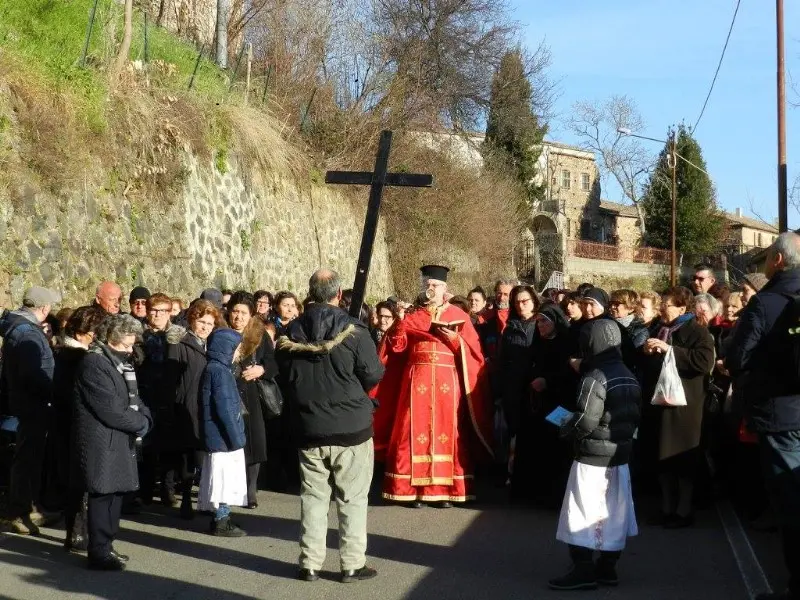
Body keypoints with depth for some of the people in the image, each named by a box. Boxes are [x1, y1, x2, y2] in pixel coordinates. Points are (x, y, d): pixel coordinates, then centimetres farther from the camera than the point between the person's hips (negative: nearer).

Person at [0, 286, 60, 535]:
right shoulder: (27, 333, -20)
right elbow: (35, 374, -27)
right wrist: (54, 394, -16)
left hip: (26, 403, 10)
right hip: (33, 405, -10)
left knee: (31, 457, 17)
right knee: (27, 459, -3)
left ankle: (31, 507, 28)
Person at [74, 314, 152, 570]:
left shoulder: (119, 362, 14)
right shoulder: (94, 364, -17)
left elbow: (133, 398, 17)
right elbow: (111, 410, -22)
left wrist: (144, 418, -3)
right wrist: (140, 423, -9)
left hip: (119, 440, 9)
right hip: (102, 442, -9)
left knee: (114, 493, 14)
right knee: (103, 496, -4)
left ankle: (105, 546, 24)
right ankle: (99, 554, 3)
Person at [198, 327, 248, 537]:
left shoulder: (215, 368, 14)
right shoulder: (219, 371, -16)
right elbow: (224, 408, -20)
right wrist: (236, 438, -18)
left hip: (219, 436, 10)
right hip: (224, 437, -10)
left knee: (225, 480, 15)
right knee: (225, 479, -3)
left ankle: (221, 518, 22)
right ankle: (221, 522, 3)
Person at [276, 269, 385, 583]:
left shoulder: (291, 332, -1)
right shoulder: (353, 329, -13)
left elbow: (284, 376, 10)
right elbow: (373, 375, -10)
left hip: (308, 427, 3)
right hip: (351, 426, -3)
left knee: (313, 496, 11)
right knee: (352, 498, 6)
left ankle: (310, 563, 14)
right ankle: (352, 564, 9)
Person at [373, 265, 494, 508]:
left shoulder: (459, 316, 8)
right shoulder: (412, 318, 12)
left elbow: (473, 351, 1)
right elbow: (396, 346, 2)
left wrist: (455, 339, -13)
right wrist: (400, 322, -11)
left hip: (447, 382, -1)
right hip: (418, 381, 1)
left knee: (446, 431, -2)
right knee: (417, 432, -2)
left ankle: (447, 489, 5)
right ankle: (416, 488, 4)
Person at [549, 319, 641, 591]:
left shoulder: (594, 378, -18)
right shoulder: (628, 376, 9)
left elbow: (586, 421, -23)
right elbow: (634, 417, 13)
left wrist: (565, 429, -6)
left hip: (594, 456, -9)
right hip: (620, 453, 9)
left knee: (583, 513, -2)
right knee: (613, 512, 12)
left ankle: (584, 570, -1)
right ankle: (607, 568, 19)